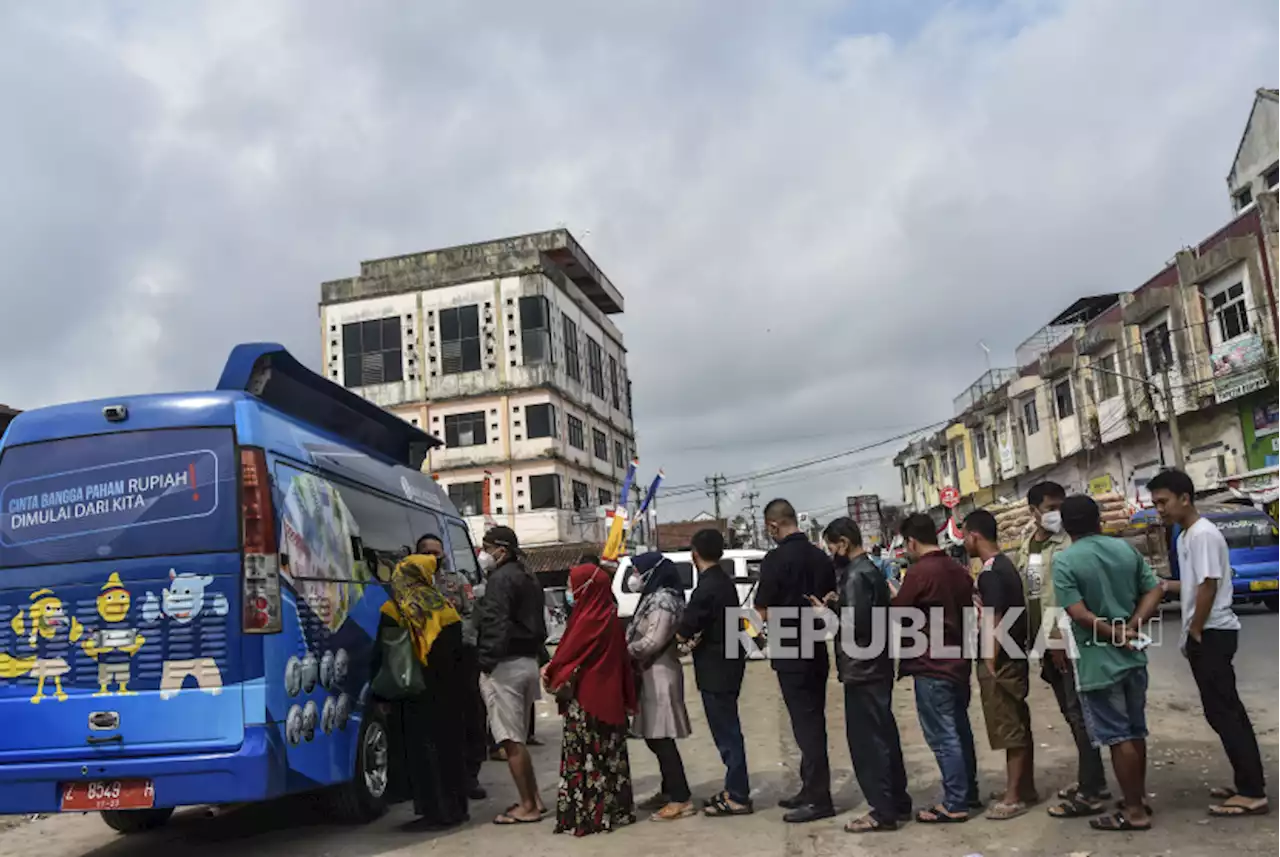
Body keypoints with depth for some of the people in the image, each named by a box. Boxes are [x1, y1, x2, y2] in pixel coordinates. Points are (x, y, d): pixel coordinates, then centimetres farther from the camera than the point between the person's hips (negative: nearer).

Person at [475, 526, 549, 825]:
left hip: (505, 664, -10)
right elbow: (538, 624, 21)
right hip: (527, 662, 10)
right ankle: (534, 799, 18)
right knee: (518, 738, 16)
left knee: (511, 740, -5)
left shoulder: (500, 579, -12)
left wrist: (487, 663, -21)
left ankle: (528, 806, -1)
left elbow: (495, 625, -22)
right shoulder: (527, 579, 19)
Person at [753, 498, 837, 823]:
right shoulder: (821, 557, 6)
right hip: (817, 650, 7)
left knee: (804, 723, -2)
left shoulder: (776, 559, -16)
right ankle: (812, 789, 25)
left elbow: (764, 611, -13)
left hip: (791, 654, -7)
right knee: (813, 721, 15)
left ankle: (818, 798, 2)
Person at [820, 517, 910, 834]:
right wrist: (837, 607, 9)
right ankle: (898, 803, 24)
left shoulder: (855, 576, -18)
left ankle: (883, 812, 2)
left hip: (862, 671, -10)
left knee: (866, 741, -3)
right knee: (884, 736, 16)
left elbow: (854, 628, -24)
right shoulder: (871, 570, 13)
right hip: (877, 667, 10)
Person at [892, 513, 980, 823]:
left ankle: (954, 804, 3)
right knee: (960, 730, 17)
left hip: (931, 666, -8)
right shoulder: (959, 570, 6)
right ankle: (970, 793, 27)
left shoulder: (918, 572, -17)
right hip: (958, 663, 8)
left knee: (942, 737, -2)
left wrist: (891, 597, 9)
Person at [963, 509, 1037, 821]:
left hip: (1000, 662, -10)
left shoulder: (990, 573, -19)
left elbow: (994, 623, -21)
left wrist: (990, 665, -19)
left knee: (1009, 730, -2)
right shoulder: (1005, 564, 11)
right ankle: (1025, 788, 25)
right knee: (1019, 726, 16)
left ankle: (1014, 797, 5)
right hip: (1013, 656, 10)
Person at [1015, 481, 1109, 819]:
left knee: (1080, 716, -4)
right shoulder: (1025, 549, 13)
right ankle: (1090, 780, 28)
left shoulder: (1070, 544, -10)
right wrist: (1036, 644, 15)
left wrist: (1061, 642, -20)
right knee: (1071, 714, 16)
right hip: (1048, 645, 8)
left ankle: (1090, 793, 1)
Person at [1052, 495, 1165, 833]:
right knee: (1135, 730, 18)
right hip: (1133, 656, 6)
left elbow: (1079, 613, -21)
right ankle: (1140, 796, 29)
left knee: (1118, 736, 1)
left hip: (1098, 662, -6)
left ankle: (1134, 811, 8)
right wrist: (1131, 628, -7)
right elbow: (1154, 591, 2)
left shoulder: (1064, 561, -14)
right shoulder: (1126, 549, 4)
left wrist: (1117, 636, -10)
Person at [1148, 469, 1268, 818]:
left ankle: (1252, 793, -3)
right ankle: (1249, 783, 20)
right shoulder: (1185, 536, 14)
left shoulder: (1203, 534, -17)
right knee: (1227, 710, 13)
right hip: (1207, 634, 10)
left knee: (1221, 712, -7)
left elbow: (1209, 586, -21)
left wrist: (1194, 634, -15)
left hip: (1211, 633, -10)